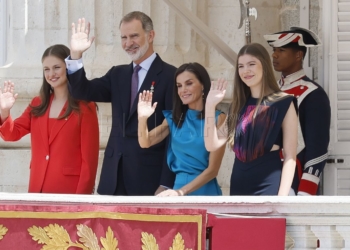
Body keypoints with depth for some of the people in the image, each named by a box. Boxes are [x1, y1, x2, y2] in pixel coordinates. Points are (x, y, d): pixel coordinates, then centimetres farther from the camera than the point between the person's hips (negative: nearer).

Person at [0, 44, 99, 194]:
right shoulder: (37, 105, 12)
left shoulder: (84, 107, -4)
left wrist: (82, 196, -13)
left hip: (69, 191, -5)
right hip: (37, 189, 5)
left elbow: (89, 157, -6)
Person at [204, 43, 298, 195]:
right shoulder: (239, 105, 15)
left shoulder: (284, 103, -1)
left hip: (269, 184, -6)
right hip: (239, 185, 6)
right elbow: (212, 144, 7)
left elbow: (290, 157, -7)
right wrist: (210, 105, -1)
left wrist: (282, 199, -16)